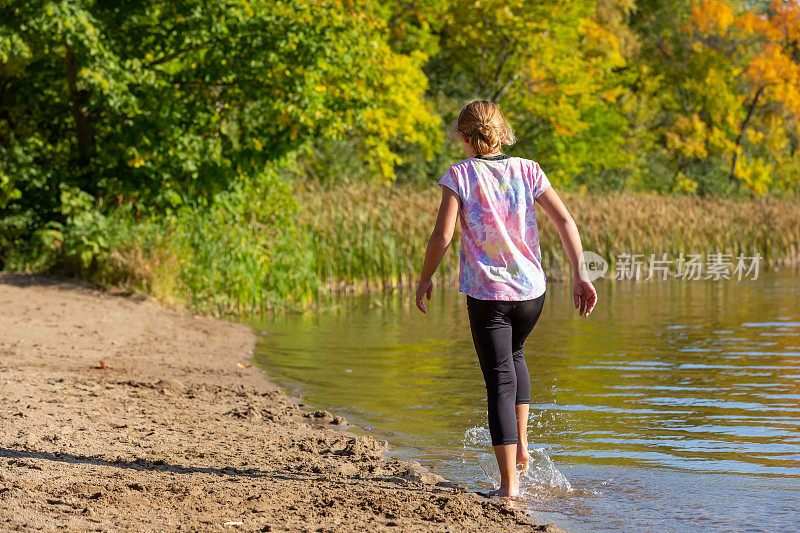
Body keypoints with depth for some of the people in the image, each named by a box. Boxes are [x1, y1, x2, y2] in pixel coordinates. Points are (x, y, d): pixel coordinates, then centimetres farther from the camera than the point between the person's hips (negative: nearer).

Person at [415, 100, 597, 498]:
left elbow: (442, 235, -12)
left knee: (500, 381, 1)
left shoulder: (461, 174, -7)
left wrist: (425, 278, 1)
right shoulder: (527, 171, 2)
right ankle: (521, 445, 25)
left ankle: (509, 483, -3)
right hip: (530, 289, 4)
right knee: (514, 356, 31)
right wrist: (580, 274, -2)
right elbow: (564, 221, -4)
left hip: (486, 293, -3)